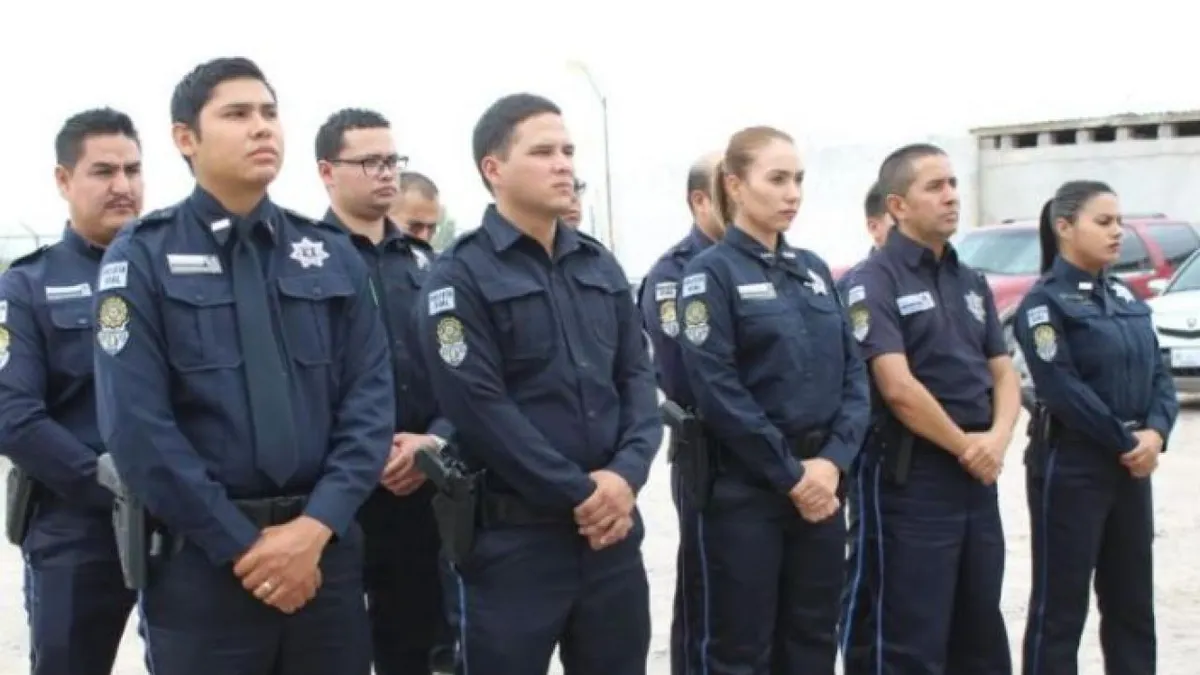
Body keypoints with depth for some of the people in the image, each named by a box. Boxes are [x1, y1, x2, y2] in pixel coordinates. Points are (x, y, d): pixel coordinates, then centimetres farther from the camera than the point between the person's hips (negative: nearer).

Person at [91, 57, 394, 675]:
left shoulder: (333, 255, 8)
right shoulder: (141, 259, -3)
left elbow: (370, 397, 2)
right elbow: (137, 424, -10)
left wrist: (316, 526, -11)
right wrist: (243, 548, -12)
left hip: (328, 546, 3)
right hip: (201, 555, -3)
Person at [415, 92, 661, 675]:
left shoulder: (600, 266, 13)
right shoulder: (460, 276, -7)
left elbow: (637, 376, 9)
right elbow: (480, 408, -14)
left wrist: (625, 474, -9)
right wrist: (580, 493, -14)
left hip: (611, 526, 6)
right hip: (514, 535, -5)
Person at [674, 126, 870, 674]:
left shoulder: (813, 269, 12)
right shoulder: (711, 273, -6)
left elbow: (853, 371, 7)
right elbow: (718, 392, -14)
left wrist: (833, 460, -8)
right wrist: (791, 475, -13)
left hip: (822, 484, 6)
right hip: (746, 489, -6)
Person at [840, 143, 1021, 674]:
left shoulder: (972, 283, 15)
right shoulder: (875, 282, -9)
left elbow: (1003, 373, 12)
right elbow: (898, 388, -18)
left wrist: (997, 438, -8)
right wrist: (965, 446, -10)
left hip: (978, 475, 8)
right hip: (909, 477, -8)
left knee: (981, 632, 16)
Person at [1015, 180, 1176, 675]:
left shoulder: (1123, 296, 12)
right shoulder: (1045, 302, -10)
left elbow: (1158, 372, 8)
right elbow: (1063, 389, -18)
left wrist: (1156, 432, -10)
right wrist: (1127, 443, -14)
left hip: (1131, 465, 7)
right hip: (1071, 466, -7)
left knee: (1132, 602, 14)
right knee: (1061, 606, 0)